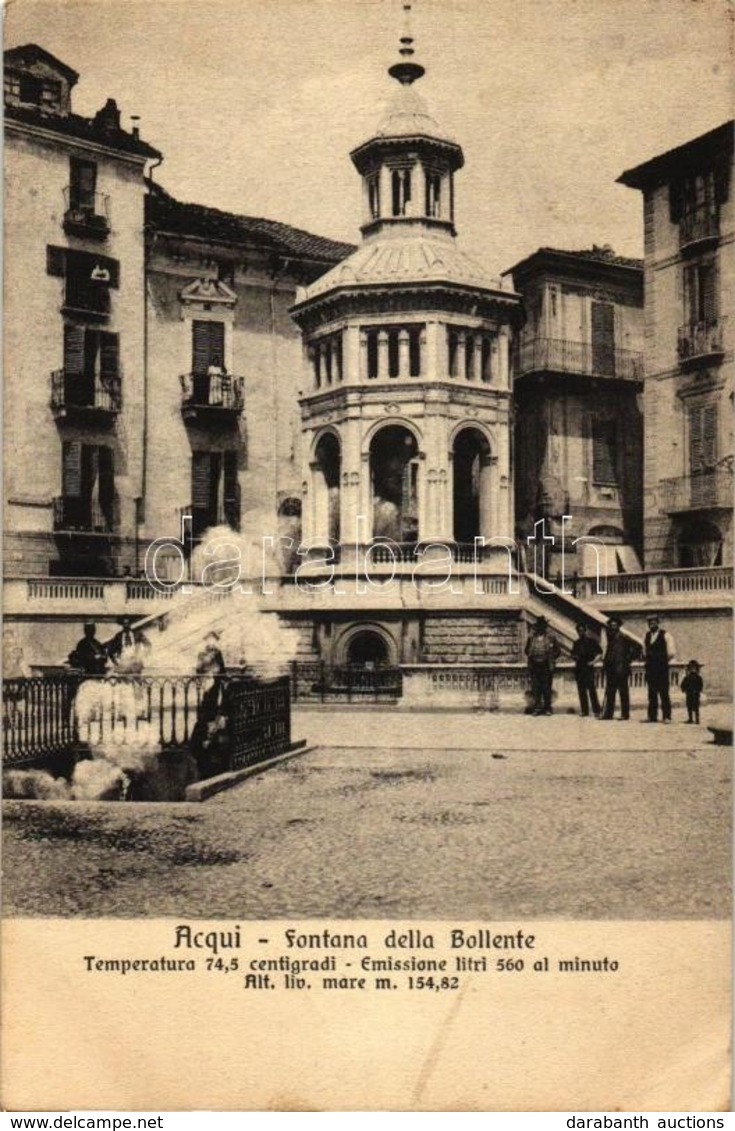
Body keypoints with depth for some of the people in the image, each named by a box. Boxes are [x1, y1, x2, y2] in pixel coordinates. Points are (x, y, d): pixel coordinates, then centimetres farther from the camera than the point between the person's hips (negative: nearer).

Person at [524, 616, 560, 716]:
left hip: (546, 666, -1)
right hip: (534, 666, 2)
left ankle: (547, 708, 8)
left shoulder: (551, 638, 3)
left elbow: (557, 651, 7)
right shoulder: (531, 638, 9)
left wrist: (550, 658, -2)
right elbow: (527, 650, 19)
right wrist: (532, 657, 4)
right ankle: (536, 708, 5)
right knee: (535, 688, 1)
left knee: (547, 688, 1)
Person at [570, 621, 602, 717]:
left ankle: (596, 710, -14)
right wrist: (574, 657, 0)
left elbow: (599, 652, 0)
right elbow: (573, 654, 22)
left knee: (591, 689, -13)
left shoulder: (591, 641, 1)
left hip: (588, 667, -5)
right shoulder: (576, 643, 15)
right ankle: (584, 710, 12)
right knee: (581, 690, 6)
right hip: (579, 668, 5)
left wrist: (593, 661, -10)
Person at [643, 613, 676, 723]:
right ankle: (652, 716, 9)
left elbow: (671, 653, -6)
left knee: (664, 693, -6)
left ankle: (666, 716, -4)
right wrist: (646, 659, 7)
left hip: (662, 669, -5)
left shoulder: (665, 635, -3)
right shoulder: (647, 636, 14)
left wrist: (663, 661, -2)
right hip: (650, 668, 5)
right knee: (652, 693, 6)